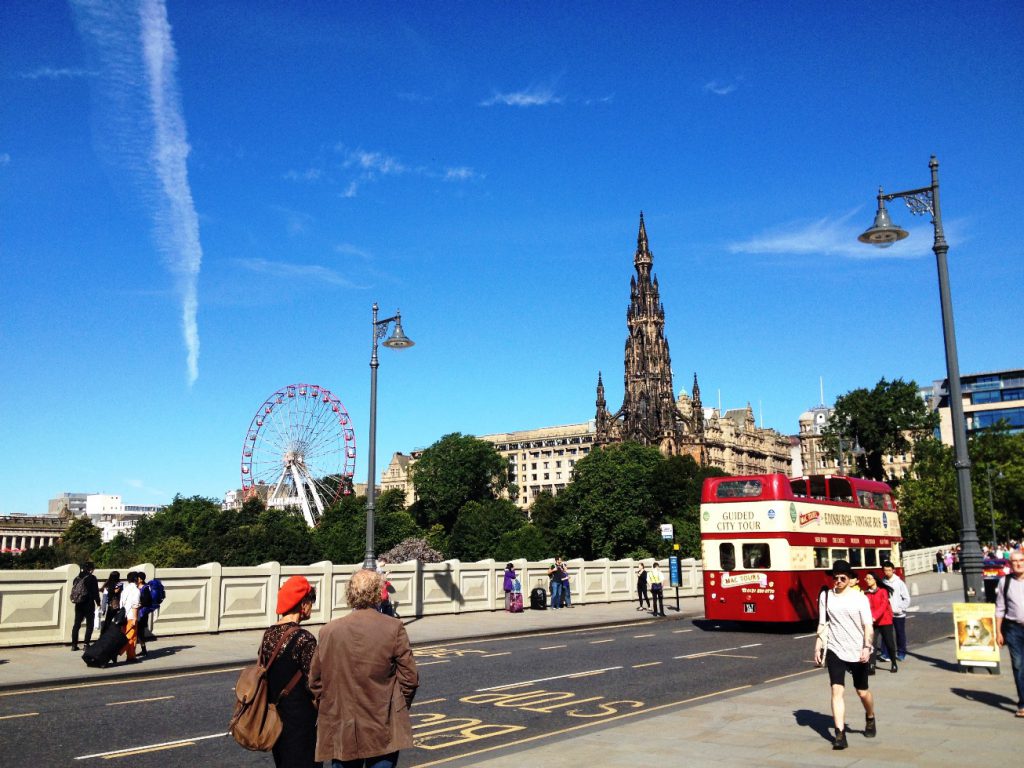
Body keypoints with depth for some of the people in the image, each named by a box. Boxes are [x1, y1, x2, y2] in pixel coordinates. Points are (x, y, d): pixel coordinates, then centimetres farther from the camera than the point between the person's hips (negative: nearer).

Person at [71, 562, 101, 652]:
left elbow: (73, 590, 15)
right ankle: (86, 644, -3)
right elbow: (95, 592, -10)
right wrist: (98, 603, -2)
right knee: (89, 624, 2)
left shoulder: (77, 578, 8)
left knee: (76, 624, 10)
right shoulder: (92, 578, -9)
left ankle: (74, 645, 10)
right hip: (89, 604, -5)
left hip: (78, 605, 5)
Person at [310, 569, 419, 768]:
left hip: (341, 730, 2)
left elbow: (315, 681, 3)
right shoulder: (394, 629, -10)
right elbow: (410, 678, -7)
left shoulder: (329, 631, -4)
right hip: (384, 732, -2)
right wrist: (399, 709, 10)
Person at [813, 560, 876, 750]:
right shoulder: (825, 596, 3)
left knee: (862, 692, 13)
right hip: (834, 650, 1)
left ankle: (870, 720, 43)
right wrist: (818, 648, 4)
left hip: (857, 651, -1)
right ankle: (840, 734, -11)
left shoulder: (860, 598, -5)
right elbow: (822, 624, 8)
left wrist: (867, 647, -21)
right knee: (837, 690, -11)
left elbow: (867, 626, -8)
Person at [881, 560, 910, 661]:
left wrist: (900, 609, -11)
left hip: (898, 614, -1)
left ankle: (901, 653, 22)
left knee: (900, 633, 10)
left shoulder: (899, 583, -6)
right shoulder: (882, 583, 0)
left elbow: (907, 599, -4)